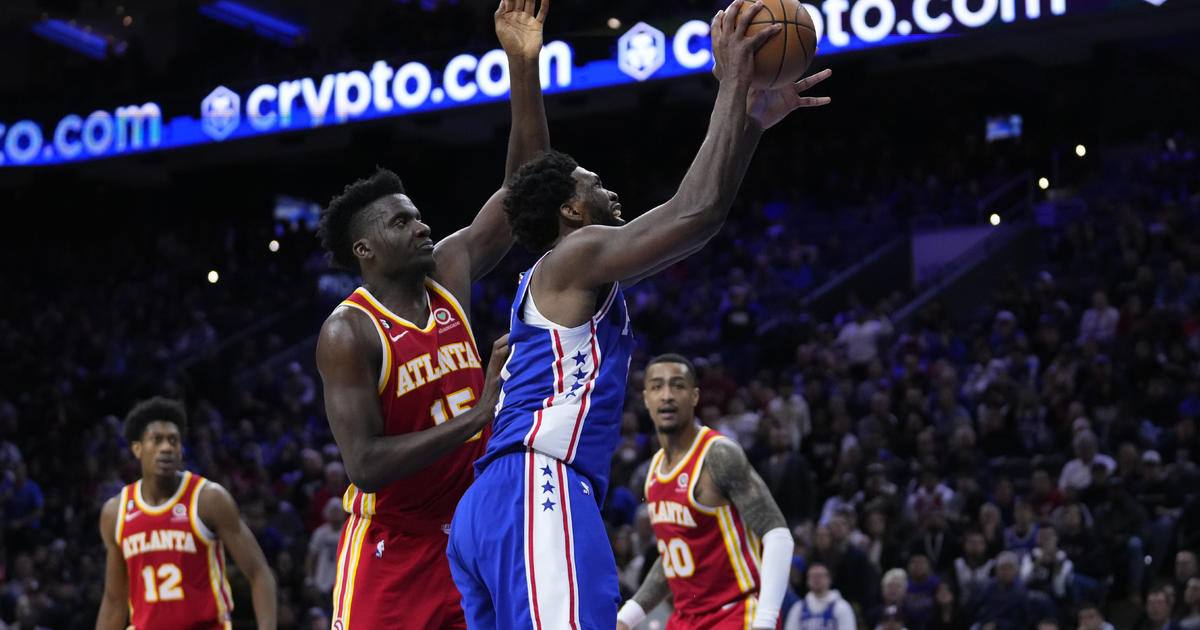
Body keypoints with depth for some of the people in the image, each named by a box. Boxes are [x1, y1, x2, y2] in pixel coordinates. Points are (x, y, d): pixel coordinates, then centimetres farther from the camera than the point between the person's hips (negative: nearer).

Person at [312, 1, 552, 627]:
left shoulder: (449, 273, 4)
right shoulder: (347, 334, -14)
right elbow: (365, 465, -22)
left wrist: (523, 65, -4)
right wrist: (478, 415, -24)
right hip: (390, 552, -6)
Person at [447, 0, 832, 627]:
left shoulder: (570, 273, 30)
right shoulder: (576, 255, 2)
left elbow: (684, 214, 34)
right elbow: (697, 211, -10)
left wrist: (757, 118, 33)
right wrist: (733, 87, -1)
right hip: (536, 490, -11)